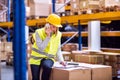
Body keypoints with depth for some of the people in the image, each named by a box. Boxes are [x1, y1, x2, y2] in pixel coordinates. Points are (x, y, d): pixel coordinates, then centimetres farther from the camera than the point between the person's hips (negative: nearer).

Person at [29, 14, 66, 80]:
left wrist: (61, 60, -8)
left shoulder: (58, 34, -3)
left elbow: (58, 49, 5)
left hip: (48, 58, 1)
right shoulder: (39, 32, -14)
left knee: (47, 66, -34)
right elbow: (41, 48, -22)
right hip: (36, 58, -1)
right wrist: (48, 36, -25)